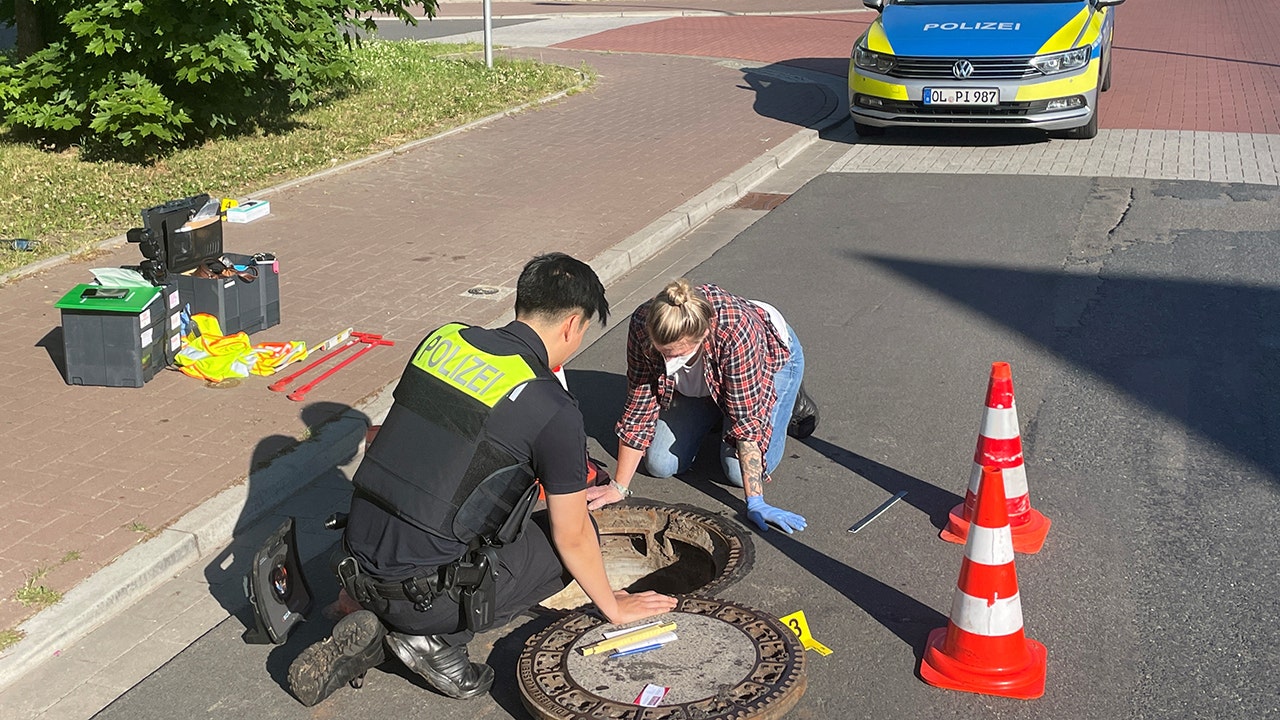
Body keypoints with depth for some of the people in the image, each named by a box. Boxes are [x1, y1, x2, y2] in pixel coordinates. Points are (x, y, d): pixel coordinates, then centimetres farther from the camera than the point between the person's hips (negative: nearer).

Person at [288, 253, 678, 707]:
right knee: (572, 535, 11)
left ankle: (374, 628, 12)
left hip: (358, 569, 6)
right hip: (424, 595, -6)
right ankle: (436, 637, 2)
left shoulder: (442, 340, 5)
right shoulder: (553, 409, -13)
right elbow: (572, 538, -2)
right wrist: (613, 607, 17)